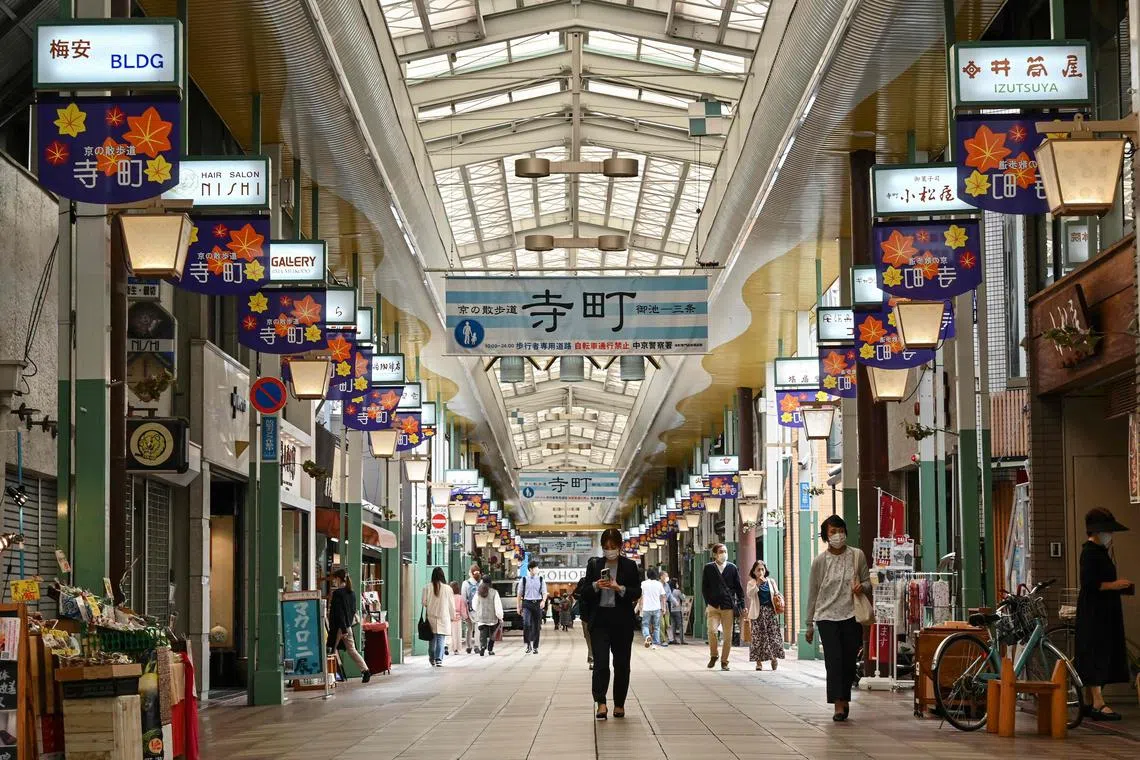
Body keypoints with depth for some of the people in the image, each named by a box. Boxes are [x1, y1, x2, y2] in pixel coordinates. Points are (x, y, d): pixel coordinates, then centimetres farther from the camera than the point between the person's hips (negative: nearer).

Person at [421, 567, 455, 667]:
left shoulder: (427, 587, -6)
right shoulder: (447, 588, -7)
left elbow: (424, 602, -1)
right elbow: (451, 604, 1)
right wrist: (452, 616, 14)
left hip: (431, 617, 1)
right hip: (443, 617, -1)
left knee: (432, 639, 15)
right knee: (441, 640, 1)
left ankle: (432, 658, 26)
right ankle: (439, 660, -4)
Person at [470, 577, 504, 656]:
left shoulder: (478, 593, 1)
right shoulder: (494, 592, -9)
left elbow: (474, 605, 9)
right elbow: (498, 606, -11)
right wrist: (500, 617, -6)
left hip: (481, 618, 1)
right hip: (492, 617, -1)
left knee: (483, 634, -1)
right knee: (492, 634, 16)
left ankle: (483, 646, -26)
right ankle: (490, 650, 20)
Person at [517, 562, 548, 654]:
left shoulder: (541, 580, 7)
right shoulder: (523, 580, 4)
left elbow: (544, 593, 4)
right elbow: (519, 594, 9)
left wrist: (543, 601, -16)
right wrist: (518, 606, 7)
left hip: (538, 604, 2)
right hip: (527, 603, -2)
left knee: (537, 626, 4)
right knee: (526, 624, -19)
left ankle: (535, 647, 14)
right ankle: (528, 644, -6)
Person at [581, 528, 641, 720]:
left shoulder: (630, 565, 3)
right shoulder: (594, 564, 7)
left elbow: (637, 593, 0)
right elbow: (584, 594, 7)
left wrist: (620, 588, -17)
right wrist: (596, 586, -13)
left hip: (622, 621, 0)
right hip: (600, 619, 0)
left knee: (621, 664, 6)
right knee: (600, 662, -12)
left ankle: (619, 704, 17)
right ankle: (601, 704, -17)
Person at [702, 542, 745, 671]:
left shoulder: (732, 568, 6)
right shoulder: (708, 568, 5)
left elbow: (739, 588, 9)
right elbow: (704, 587, 10)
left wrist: (741, 605, 4)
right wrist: (708, 603, 2)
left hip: (728, 607, 1)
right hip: (713, 606, -1)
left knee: (727, 635, 1)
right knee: (712, 630, -20)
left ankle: (724, 661, 14)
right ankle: (713, 656, 0)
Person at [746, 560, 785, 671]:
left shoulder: (771, 581, 10)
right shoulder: (751, 583, 5)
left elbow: (777, 594, 16)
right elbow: (749, 594, -12)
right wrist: (758, 583, -20)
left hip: (771, 612, 1)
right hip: (758, 613, -1)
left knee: (773, 635, -3)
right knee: (758, 637, -3)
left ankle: (774, 657, 16)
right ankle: (758, 662, 1)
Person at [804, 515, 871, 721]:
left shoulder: (857, 555, 2)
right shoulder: (820, 561, -1)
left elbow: (867, 582, 13)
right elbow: (812, 593, 5)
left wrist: (862, 587, -12)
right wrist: (809, 624, 6)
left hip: (851, 615, 1)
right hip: (827, 616, -1)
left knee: (849, 661, 5)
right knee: (833, 661, -10)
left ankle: (845, 699, 24)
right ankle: (838, 705, -11)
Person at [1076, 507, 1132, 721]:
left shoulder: (1098, 551, 17)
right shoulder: (1090, 552, -14)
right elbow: (1089, 584, -22)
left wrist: (1119, 587, 12)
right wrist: (1113, 585, -18)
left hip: (1104, 613, 10)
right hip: (1094, 613, -10)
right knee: (1096, 655, -11)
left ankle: (1089, 702, 17)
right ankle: (1098, 704, -13)